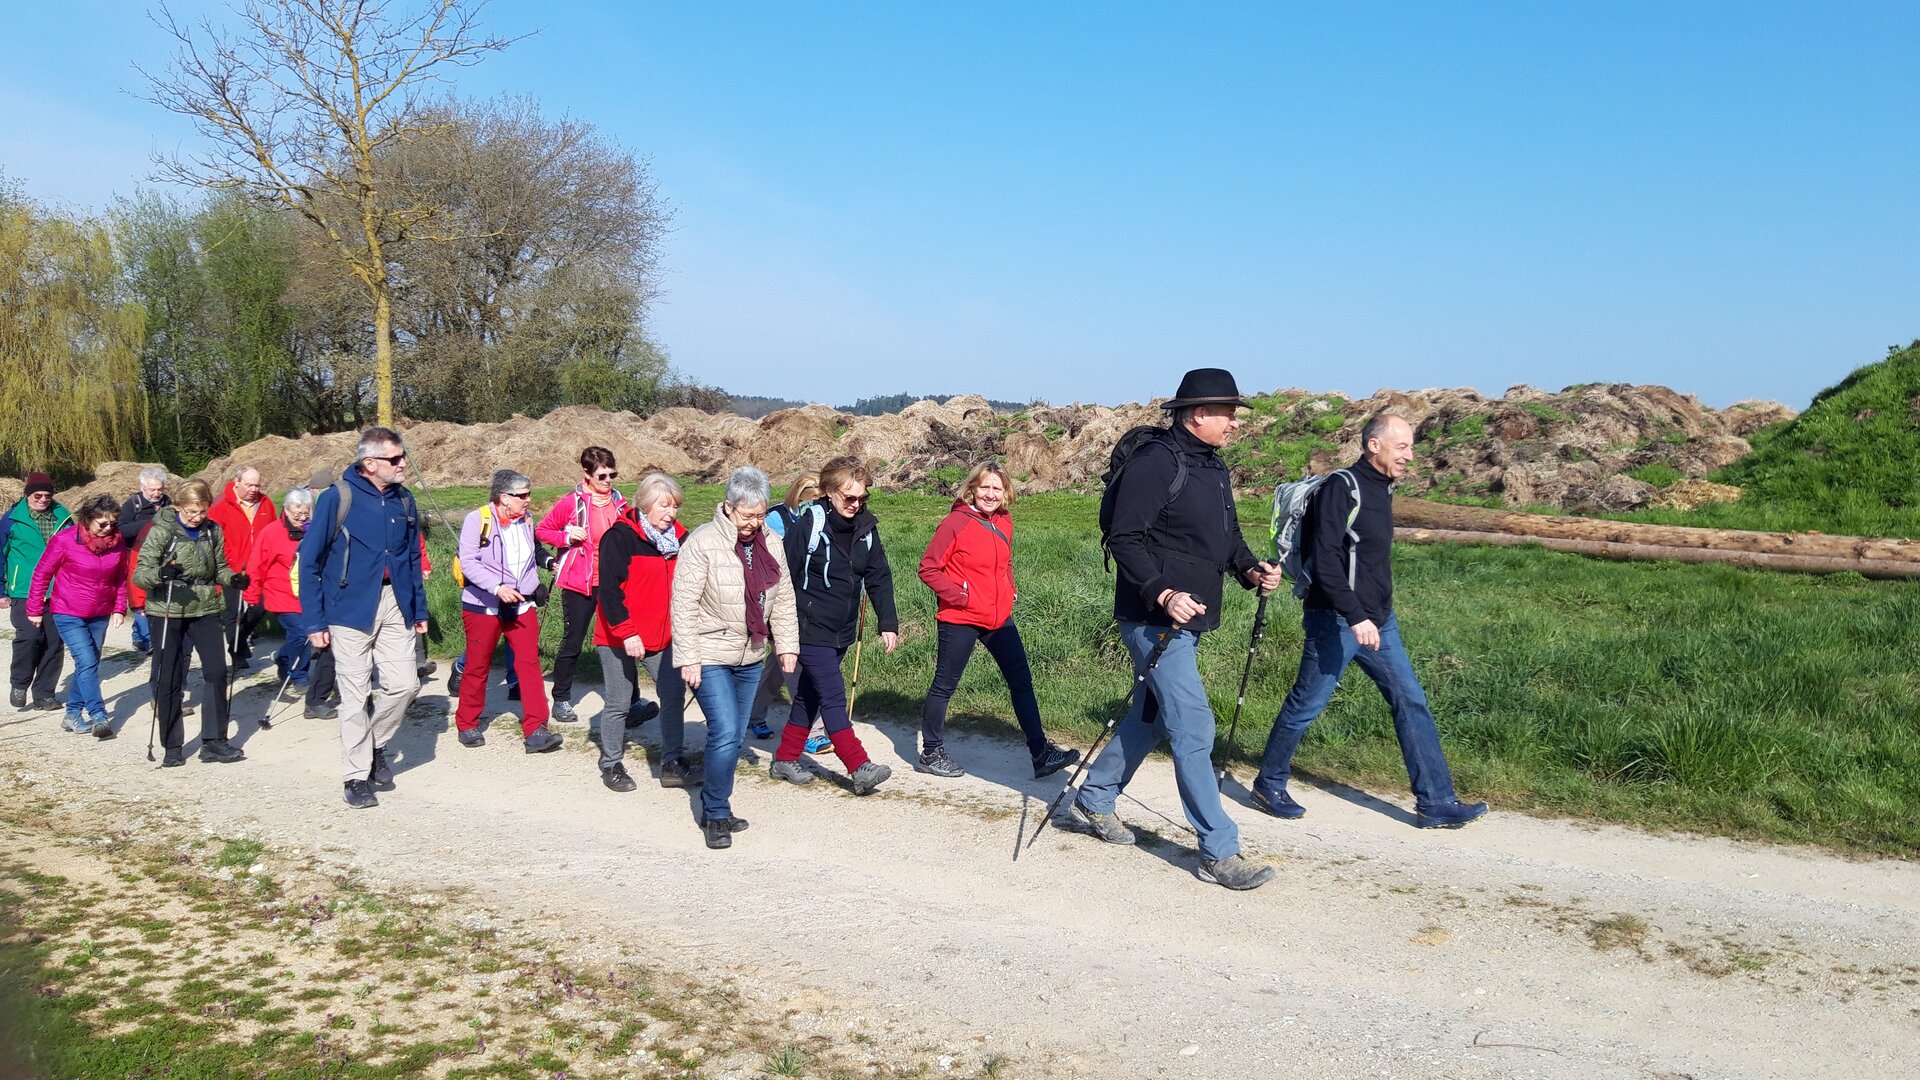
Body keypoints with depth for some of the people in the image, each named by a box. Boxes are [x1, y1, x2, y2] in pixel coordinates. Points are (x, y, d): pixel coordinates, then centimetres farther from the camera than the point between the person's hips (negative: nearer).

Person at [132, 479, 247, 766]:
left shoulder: (213, 530, 3)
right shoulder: (162, 530, -9)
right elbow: (140, 573, -13)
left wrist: (233, 579, -8)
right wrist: (160, 574, -35)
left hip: (205, 610, 3)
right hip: (168, 612, -3)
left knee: (217, 672, -1)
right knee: (169, 679, 3)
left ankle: (214, 741, 8)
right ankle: (172, 746, 14)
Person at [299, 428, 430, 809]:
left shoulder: (404, 499, 5)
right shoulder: (337, 498, -10)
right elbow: (310, 560, -7)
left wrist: (420, 609, 13)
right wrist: (315, 621, -9)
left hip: (395, 604, 4)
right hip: (351, 608, -4)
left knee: (404, 685, 1)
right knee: (355, 695, 3)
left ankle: (375, 745, 27)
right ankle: (356, 776, 16)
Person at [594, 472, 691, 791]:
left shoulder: (678, 538, 5)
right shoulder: (620, 537, -14)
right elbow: (609, 589, -18)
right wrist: (626, 632, -22)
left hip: (662, 636, 5)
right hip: (618, 637, -5)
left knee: (674, 693, -1)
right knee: (618, 703, 4)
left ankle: (673, 763, 8)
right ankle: (611, 765, 20)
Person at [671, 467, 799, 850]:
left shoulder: (770, 546, 4)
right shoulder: (702, 543, -14)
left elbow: (783, 599, 13)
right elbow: (684, 605, -14)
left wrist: (787, 645, 8)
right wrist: (688, 658, -16)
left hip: (750, 659, 6)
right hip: (710, 657, -6)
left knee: (734, 737, 12)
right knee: (725, 734, -13)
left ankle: (715, 808, 26)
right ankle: (716, 815, 3)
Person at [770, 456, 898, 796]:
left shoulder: (865, 528, 3)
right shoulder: (808, 526, -15)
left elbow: (879, 578, 7)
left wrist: (888, 624, 1)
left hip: (842, 633, 7)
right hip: (811, 630, -7)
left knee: (810, 694, 15)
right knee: (833, 698, -10)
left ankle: (786, 759, 27)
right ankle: (861, 768, -11)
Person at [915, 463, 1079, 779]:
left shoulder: (1004, 522, 6)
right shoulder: (956, 523, -14)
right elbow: (928, 568, -12)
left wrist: (1010, 590, 9)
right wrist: (957, 594, -18)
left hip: (999, 617, 7)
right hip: (960, 619, -7)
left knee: (1021, 681, 7)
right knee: (945, 685, 5)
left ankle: (1041, 753, 13)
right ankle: (931, 753, 20)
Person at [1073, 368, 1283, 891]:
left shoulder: (1213, 468, 13)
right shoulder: (1156, 462, -17)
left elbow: (1226, 537, 20)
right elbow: (1124, 539, -20)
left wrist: (1251, 569, 1)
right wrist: (1163, 594, -29)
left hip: (1188, 620, 10)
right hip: (1156, 620, -10)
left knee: (1152, 717, 20)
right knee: (1193, 729, -8)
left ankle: (1095, 799, 37)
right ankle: (1219, 852, -2)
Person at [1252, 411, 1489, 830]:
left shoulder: (1380, 489, 11)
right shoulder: (1341, 488, -16)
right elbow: (1325, 561, -23)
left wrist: (1377, 617, 20)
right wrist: (1355, 618, -27)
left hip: (1379, 622, 9)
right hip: (1337, 622, -8)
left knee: (1411, 703, 5)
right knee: (1305, 706, 4)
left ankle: (1435, 802, 9)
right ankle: (1268, 785, 21)